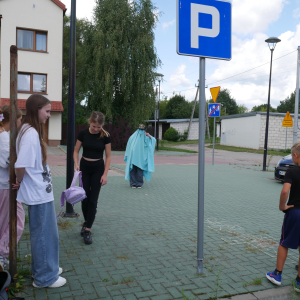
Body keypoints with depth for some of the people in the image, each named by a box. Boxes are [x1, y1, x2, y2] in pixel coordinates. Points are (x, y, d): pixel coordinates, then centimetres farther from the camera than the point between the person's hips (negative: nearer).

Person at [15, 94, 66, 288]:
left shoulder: (31, 131, 9)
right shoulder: (31, 134, -22)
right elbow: (20, 165, -27)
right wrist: (20, 180, -9)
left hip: (40, 191, 9)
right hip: (39, 193, -9)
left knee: (42, 233, 22)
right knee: (45, 234, 5)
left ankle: (44, 268, 39)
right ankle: (45, 277, 21)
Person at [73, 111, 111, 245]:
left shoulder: (105, 136, -10)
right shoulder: (83, 133, -7)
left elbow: (108, 156, -5)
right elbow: (76, 151, 2)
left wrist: (105, 174, -10)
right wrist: (76, 164, -14)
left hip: (98, 169, -1)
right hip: (84, 167, 2)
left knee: (93, 199, -3)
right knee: (85, 197, 7)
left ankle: (87, 230, 3)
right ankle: (86, 222, 32)